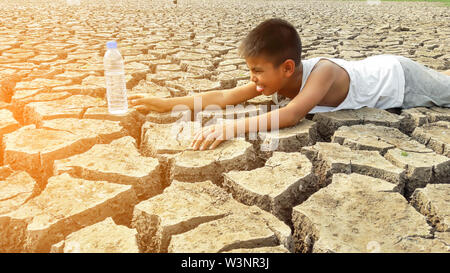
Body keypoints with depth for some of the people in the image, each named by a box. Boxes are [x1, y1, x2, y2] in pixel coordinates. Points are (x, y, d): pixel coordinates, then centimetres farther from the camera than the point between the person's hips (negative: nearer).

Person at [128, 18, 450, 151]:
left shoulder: (322, 71, -46)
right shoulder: (277, 76, -26)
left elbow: (291, 115, -60)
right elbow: (225, 96, -28)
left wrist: (231, 127, -67)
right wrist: (167, 103, -33)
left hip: (397, 75, -5)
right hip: (373, 68, 5)